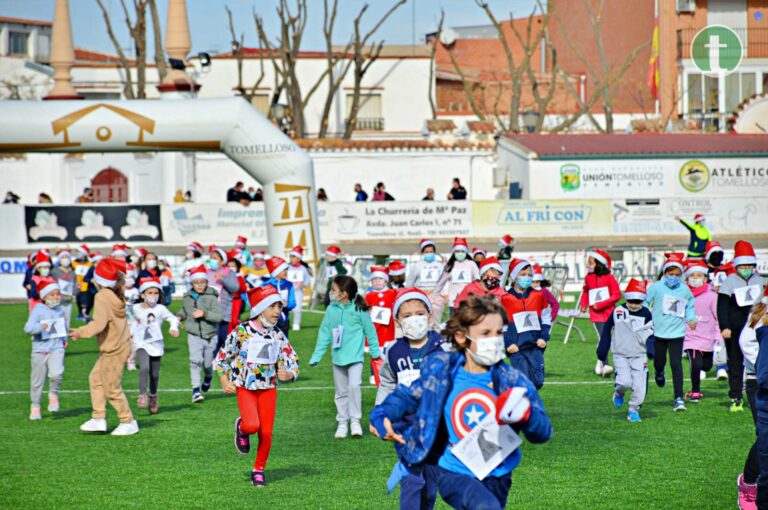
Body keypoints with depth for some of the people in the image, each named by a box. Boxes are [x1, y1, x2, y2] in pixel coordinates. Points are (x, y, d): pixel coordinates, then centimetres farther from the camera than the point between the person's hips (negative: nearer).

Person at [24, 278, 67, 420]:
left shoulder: (60, 310, 6)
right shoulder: (38, 311, -9)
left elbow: (65, 326, 27)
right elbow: (28, 328, -19)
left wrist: (64, 338, 14)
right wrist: (41, 327, -34)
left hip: (57, 348, 2)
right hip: (40, 349, -2)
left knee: (56, 373, -25)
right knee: (37, 380, 9)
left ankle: (53, 394, 3)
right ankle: (35, 406, 28)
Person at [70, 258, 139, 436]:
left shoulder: (102, 297, -21)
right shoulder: (117, 294, 5)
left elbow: (99, 323, -27)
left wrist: (81, 332, -16)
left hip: (114, 350, -9)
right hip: (121, 344, 9)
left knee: (112, 389, 1)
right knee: (95, 378, 16)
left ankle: (128, 422, 12)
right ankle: (99, 419, 17)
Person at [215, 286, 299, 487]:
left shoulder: (278, 336, -1)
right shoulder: (241, 331, -10)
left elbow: (293, 364, 2)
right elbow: (222, 357, 1)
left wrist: (288, 375, -20)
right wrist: (224, 382, -6)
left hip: (268, 389, 3)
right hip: (245, 387, -3)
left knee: (266, 432, -1)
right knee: (253, 425, -23)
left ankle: (259, 470, 18)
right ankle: (241, 428, 15)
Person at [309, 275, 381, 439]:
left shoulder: (359, 310, -12)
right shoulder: (331, 310, -3)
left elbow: (370, 331, 1)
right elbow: (324, 333, 4)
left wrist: (375, 351, 10)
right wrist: (316, 356, 4)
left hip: (355, 357, -4)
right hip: (338, 358, 4)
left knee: (354, 386, -20)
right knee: (341, 392, 11)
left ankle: (355, 421, -7)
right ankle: (342, 423, 21)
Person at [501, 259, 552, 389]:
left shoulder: (538, 296, 7)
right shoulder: (505, 299, -2)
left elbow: (546, 319, 15)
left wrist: (544, 338, 3)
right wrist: (508, 344, -9)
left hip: (535, 346, 3)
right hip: (516, 348, -3)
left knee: (537, 381, 0)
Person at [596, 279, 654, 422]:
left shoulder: (646, 314, -3)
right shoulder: (617, 312, -6)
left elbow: (650, 334, 5)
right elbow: (607, 331, 6)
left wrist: (650, 349, -13)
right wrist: (602, 352, 9)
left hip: (639, 355, 1)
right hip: (620, 355, -1)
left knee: (639, 385, -5)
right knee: (625, 382, -15)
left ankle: (634, 409, 14)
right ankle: (619, 393, 19)